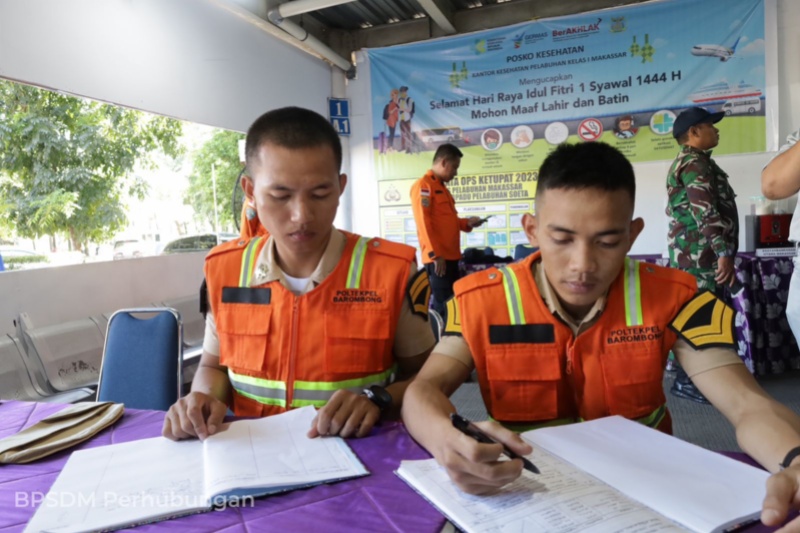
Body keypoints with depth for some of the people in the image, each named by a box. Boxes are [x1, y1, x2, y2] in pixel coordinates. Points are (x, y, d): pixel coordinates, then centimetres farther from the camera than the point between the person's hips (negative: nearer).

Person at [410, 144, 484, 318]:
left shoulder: (442, 187, 20)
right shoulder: (423, 185, -9)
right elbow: (423, 222, -16)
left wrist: (467, 223, 9)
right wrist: (435, 255, -20)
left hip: (450, 256, 10)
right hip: (438, 258, -9)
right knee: (442, 305, -6)